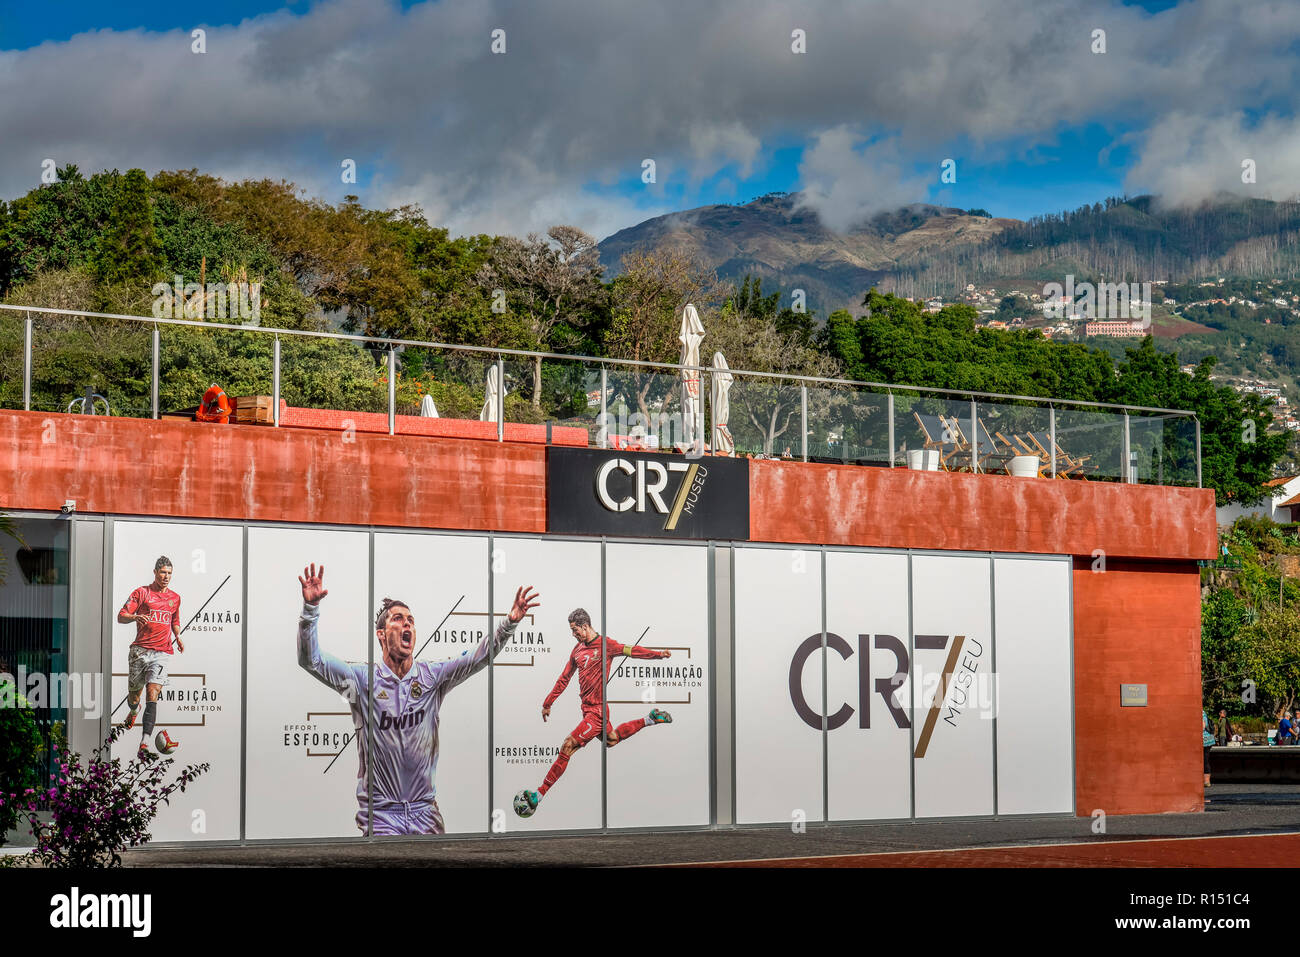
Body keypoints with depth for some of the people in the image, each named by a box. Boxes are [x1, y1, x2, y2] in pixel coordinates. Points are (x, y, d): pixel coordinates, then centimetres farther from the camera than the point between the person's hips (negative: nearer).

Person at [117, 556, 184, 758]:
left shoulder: (175, 598, 15)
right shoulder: (142, 592, 3)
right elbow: (121, 616, -2)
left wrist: (178, 637, 12)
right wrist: (135, 616, -23)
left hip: (161, 653, 1)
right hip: (140, 650, -1)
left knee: (152, 694, -17)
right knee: (133, 698, 9)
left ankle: (144, 745, -25)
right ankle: (133, 711, 50)